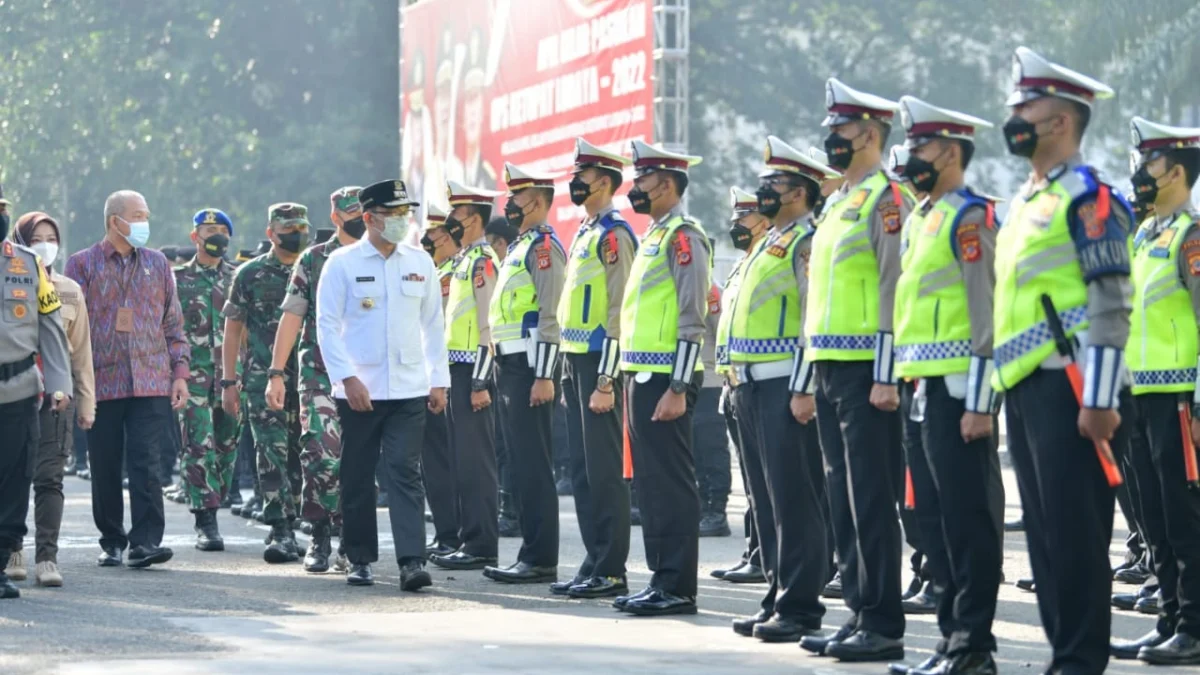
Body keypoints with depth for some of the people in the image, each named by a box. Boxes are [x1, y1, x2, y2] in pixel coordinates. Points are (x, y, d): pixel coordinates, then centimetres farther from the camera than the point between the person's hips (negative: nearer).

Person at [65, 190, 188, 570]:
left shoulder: (157, 264, 14)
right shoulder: (83, 264, 5)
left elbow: (173, 323, 16)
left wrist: (180, 372, 7)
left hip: (151, 383, 1)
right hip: (102, 383, -1)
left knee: (146, 464, -10)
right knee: (105, 468, 5)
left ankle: (146, 541, -13)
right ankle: (111, 541, 17)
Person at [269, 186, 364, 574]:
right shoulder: (312, 261, 7)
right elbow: (291, 318, 5)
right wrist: (276, 373, -2)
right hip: (320, 376, -2)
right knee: (321, 453, -14)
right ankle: (320, 536, -3)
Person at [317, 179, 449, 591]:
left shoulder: (420, 262, 8)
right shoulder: (343, 263, -2)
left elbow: (433, 324, 13)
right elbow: (327, 325, -4)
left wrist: (439, 379, 9)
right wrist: (347, 377, -13)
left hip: (409, 388, 1)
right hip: (359, 389, -1)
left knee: (406, 472, -8)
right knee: (357, 477, 7)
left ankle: (411, 561, -14)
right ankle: (360, 560, 18)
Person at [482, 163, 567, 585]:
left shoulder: (543, 247, -11)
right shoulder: (519, 247, 20)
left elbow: (551, 316, -18)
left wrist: (544, 376, -22)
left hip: (530, 369, -10)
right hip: (510, 366, 10)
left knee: (534, 466, -9)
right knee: (521, 465, 11)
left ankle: (541, 560, -8)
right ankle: (531, 554, 14)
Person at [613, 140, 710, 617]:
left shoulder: (683, 237, -11)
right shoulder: (654, 237, 19)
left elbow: (692, 321, -17)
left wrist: (677, 389, -20)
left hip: (664, 380, -10)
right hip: (642, 376, 10)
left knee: (671, 482, -7)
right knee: (650, 482, 11)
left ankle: (678, 588, -5)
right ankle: (661, 579, 16)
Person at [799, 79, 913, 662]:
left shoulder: (886, 200, -9)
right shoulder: (838, 204, 19)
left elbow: (896, 291, -15)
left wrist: (886, 377, -20)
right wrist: (814, 376, 19)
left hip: (866, 372, -9)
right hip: (831, 370, 9)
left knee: (872, 498, -7)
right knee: (842, 497, 10)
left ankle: (884, 625, -4)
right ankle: (860, 614, 15)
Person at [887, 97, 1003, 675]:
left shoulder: (969, 218, -10)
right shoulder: (919, 220, 18)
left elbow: (988, 316, -15)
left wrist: (979, 404, -19)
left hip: (956, 390, -9)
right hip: (920, 389, 9)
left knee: (968, 519, -5)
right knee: (934, 519, 11)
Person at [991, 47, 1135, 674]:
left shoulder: (1085, 196, -8)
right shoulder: (1026, 202, 19)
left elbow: (1111, 305, -14)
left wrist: (1100, 401, -19)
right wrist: (1002, 392, 21)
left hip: (1068, 387, -9)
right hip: (1024, 387, 9)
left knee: (1075, 529, -7)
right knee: (1043, 530, 10)